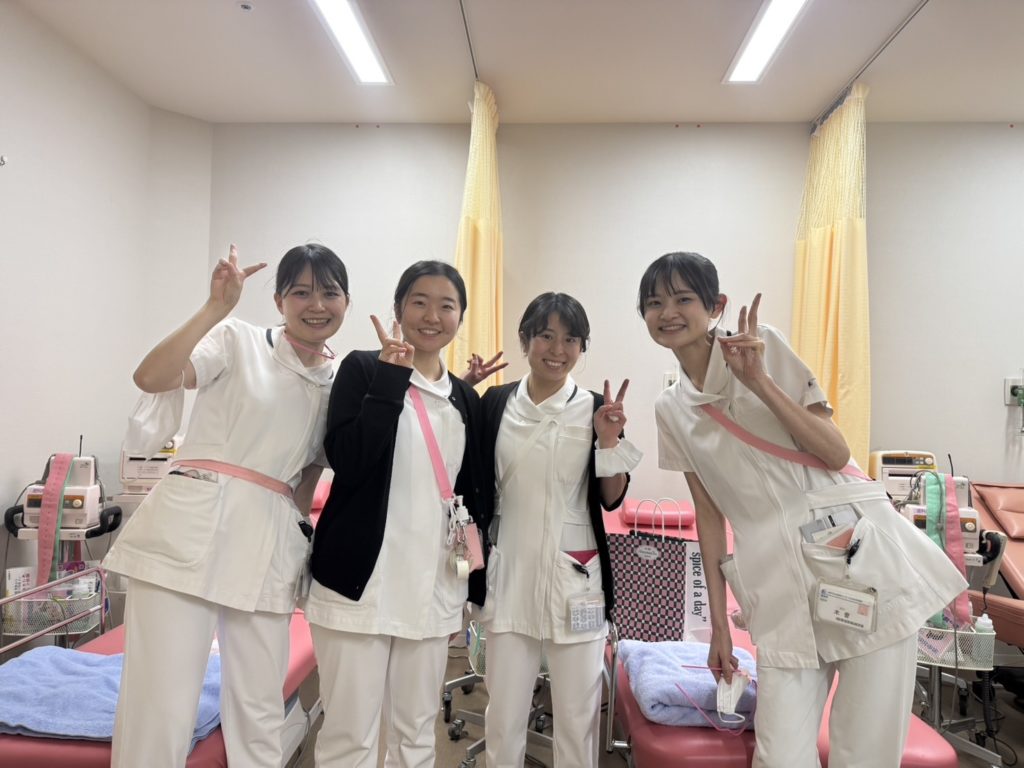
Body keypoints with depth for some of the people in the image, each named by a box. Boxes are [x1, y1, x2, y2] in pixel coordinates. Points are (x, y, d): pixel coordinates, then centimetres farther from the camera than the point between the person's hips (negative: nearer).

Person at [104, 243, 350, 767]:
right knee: (161, 709, -4)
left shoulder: (341, 383, 13)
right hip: (191, 531, -4)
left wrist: (301, 530, 6)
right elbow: (150, 378, -16)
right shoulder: (239, 340, 0)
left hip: (270, 548, 5)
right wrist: (216, 307, -20)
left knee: (260, 714, 11)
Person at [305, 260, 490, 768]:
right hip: (360, 582, -4)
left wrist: (470, 587, 13)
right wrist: (391, 375, -17)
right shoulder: (363, 369, -3)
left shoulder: (466, 399, 9)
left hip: (433, 588, 5)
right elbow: (347, 463, -17)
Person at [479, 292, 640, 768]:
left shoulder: (597, 409, -3)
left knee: (577, 714, 10)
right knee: (503, 715, 12)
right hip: (510, 574, 2)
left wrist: (609, 442, -16)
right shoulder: (496, 402, 1)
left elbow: (611, 500, 0)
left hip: (575, 578, -1)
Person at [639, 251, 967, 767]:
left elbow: (836, 454, -6)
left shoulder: (764, 346, -1)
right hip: (780, 584, 3)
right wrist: (719, 623, 12)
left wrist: (759, 381, -16)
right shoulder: (670, 411, 10)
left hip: (859, 555, -3)